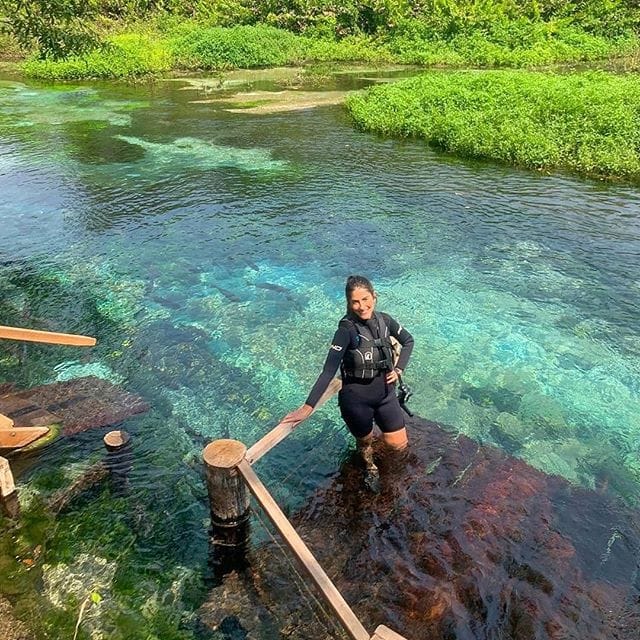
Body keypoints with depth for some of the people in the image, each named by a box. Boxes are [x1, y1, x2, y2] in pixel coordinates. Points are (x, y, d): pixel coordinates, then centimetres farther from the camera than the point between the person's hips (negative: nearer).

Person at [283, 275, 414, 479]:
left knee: (399, 444, 10)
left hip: (385, 392, 4)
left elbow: (408, 341, 11)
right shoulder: (347, 330, -23)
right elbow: (329, 370, -27)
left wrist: (398, 369, -1)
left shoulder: (384, 320, -7)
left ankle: (377, 422, 42)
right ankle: (367, 459, 55)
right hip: (357, 397, -4)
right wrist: (308, 407, -33)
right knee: (364, 441, 18)